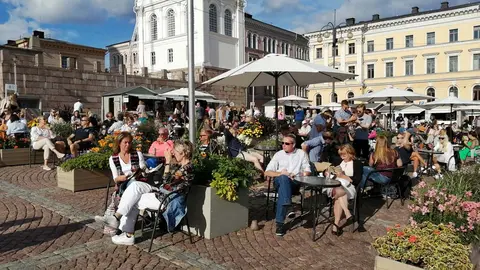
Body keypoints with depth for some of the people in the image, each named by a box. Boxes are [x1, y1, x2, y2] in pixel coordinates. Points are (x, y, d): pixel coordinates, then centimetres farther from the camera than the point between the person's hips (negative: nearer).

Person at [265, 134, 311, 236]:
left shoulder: (301, 154, 16)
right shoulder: (278, 154, 15)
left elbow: (307, 171, 11)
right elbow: (267, 172, 7)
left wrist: (297, 175, -11)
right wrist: (281, 173, -11)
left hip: (296, 182, -1)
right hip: (279, 180, 1)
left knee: (284, 184, -38)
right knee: (284, 178, -38)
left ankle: (280, 222, -40)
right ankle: (288, 207, -48)